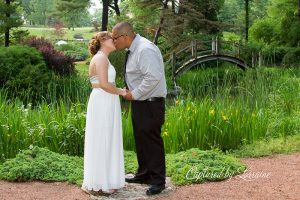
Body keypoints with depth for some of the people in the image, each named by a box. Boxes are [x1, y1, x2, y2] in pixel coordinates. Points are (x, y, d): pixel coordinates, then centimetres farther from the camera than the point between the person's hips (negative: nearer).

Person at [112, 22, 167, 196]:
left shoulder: (145, 50, -21)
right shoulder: (133, 49, 8)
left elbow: (152, 77, -29)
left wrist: (134, 94, -20)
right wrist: (131, 91, 4)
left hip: (151, 104, -10)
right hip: (139, 102, 10)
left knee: (152, 141, -1)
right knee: (140, 140, 18)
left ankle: (158, 181, 11)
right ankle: (144, 174, 33)